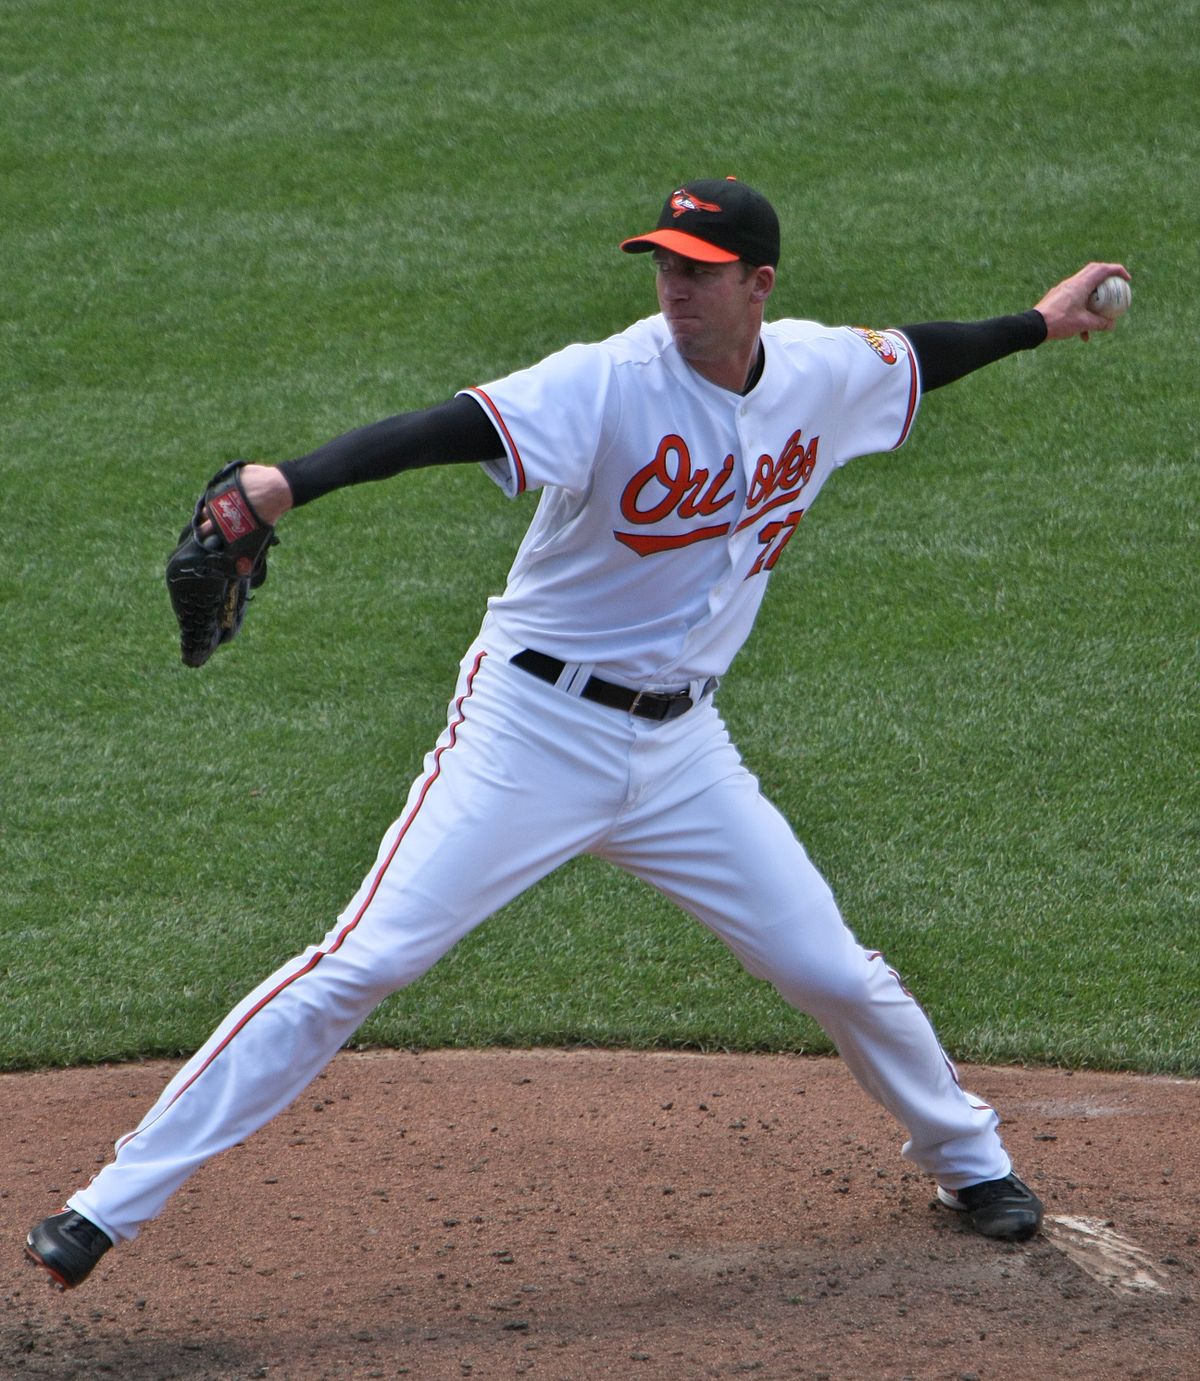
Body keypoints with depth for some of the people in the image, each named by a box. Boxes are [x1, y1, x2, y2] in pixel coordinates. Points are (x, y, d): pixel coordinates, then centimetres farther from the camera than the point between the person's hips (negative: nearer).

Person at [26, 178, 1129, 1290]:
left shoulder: (825, 372, 0)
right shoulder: (610, 383, -19)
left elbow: (912, 356, 24)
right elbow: (444, 429, -34)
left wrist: (1037, 324, 36)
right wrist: (290, 484, -50)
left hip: (680, 745, 5)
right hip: (533, 728, -5)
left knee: (835, 974, 9)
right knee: (363, 963, -14)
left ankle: (966, 1157, 38)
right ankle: (112, 1203, -13)